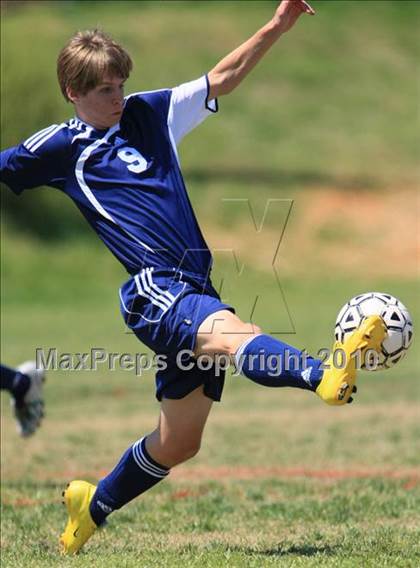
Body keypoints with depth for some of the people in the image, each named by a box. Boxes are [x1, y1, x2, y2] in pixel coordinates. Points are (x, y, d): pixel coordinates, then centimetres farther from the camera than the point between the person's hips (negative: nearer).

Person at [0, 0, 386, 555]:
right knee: (231, 331, -37)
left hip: (195, 290, 7)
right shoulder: (60, 147, 5)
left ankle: (94, 505, 34)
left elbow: (221, 79, 19)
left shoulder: (149, 113, 17)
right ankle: (326, 373, -66)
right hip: (152, 289, -7)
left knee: (178, 443, 12)